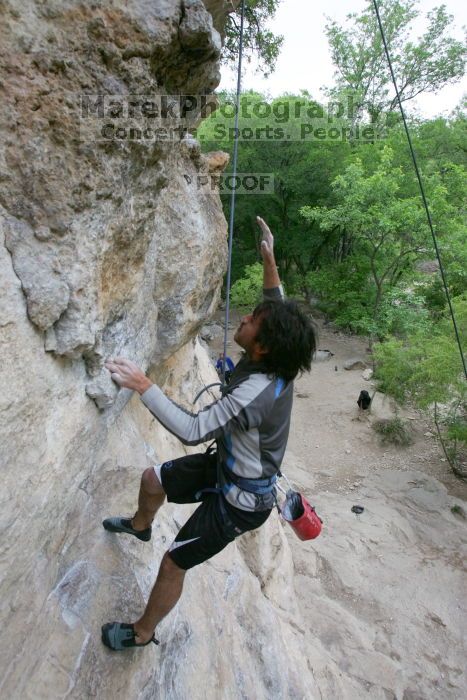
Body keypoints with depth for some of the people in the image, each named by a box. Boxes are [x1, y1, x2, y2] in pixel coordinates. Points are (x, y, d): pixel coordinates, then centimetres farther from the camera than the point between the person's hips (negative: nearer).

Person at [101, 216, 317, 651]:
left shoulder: (254, 393, -39)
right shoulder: (274, 360, -14)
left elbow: (191, 430, -40)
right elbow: (277, 307, 3)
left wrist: (143, 386, -40)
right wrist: (268, 257, -1)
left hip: (240, 500, -9)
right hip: (227, 465, 9)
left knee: (173, 564, 7)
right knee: (152, 478, 22)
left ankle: (141, 633, 35)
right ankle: (140, 525, 56)